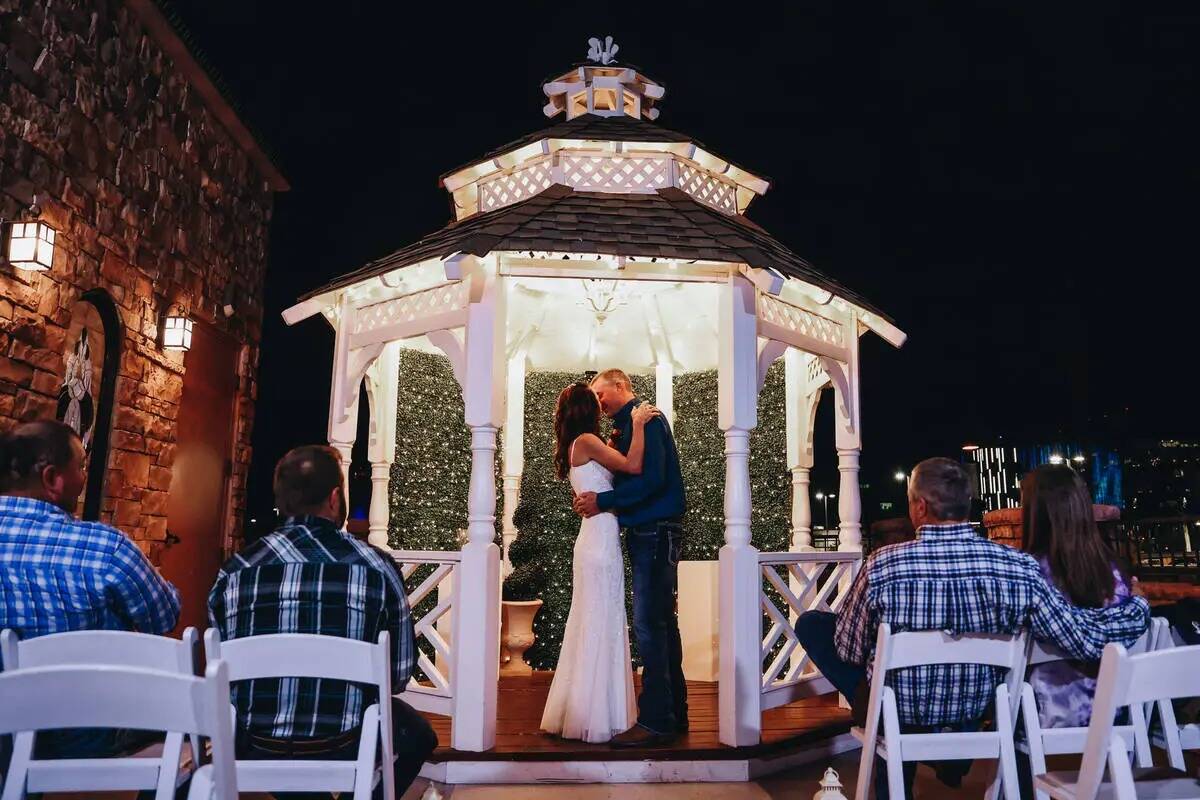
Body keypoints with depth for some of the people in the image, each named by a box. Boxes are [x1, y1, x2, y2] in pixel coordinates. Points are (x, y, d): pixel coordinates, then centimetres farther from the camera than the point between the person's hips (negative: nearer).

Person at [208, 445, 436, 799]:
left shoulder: (234, 571, -4)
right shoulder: (377, 568, -9)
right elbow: (400, 673, -2)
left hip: (254, 753, 3)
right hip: (343, 752, -2)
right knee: (416, 731, 28)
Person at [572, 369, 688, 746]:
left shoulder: (644, 418, -10)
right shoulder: (627, 426, 20)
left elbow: (651, 478, -21)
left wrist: (602, 501, -14)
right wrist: (596, 501, 2)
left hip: (656, 532, -10)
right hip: (649, 532, 10)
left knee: (649, 623, -9)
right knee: (661, 622, 13)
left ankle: (656, 721, -4)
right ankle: (674, 712, 21)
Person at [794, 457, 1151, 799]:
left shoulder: (881, 566, -24)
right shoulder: (1021, 568, -19)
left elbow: (848, 652, -12)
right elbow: (1089, 638, -14)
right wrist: (1138, 604, 6)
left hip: (895, 710, -4)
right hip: (976, 709, 4)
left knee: (811, 622, 14)